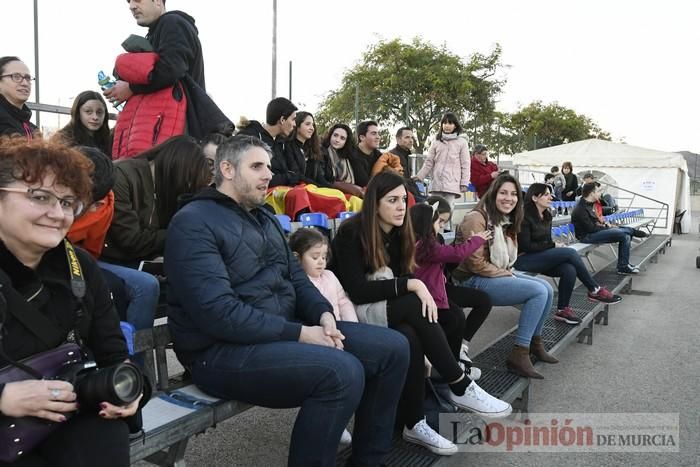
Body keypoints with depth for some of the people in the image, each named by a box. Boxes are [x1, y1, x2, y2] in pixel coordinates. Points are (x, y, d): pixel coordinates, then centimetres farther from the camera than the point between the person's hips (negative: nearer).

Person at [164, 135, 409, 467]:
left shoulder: (264, 218, 17)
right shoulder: (194, 222, -11)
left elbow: (295, 276, 16)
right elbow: (217, 311, -22)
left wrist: (324, 314, -6)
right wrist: (300, 333, -21)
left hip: (285, 330, 9)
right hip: (224, 350, -9)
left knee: (392, 348, 1)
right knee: (343, 371, -31)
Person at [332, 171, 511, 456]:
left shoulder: (398, 232, 7)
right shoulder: (351, 233, -15)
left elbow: (403, 276, 4)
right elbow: (357, 291, -22)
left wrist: (418, 288, -19)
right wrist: (410, 285, -27)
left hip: (388, 311, 5)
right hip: (353, 314, -5)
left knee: (411, 338, -30)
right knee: (417, 306, -30)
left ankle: (414, 424, -24)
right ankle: (461, 388, -21)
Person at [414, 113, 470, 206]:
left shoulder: (462, 142, 5)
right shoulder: (436, 142, 12)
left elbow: (465, 165, 3)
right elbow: (429, 162, 11)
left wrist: (464, 183, -3)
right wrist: (419, 176, 2)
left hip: (452, 184, -3)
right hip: (436, 183, 3)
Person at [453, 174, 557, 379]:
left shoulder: (507, 220, 11)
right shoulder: (477, 219, -17)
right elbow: (477, 264, -20)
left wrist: (509, 273, -2)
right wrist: (507, 276, -12)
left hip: (499, 274, 9)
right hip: (473, 281, -9)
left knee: (547, 288, 1)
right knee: (539, 291, -18)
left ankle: (535, 342, 19)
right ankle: (519, 355, -14)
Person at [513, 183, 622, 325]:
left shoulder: (547, 215, 12)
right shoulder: (525, 217, -13)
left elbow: (547, 241, 16)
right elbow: (525, 246, -16)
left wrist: (553, 246, -8)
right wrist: (554, 246, -11)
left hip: (541, 257, 7)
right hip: (523, 260, -7)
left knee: (569, 269, -23)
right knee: (571, 253, -21)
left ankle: (562, 310, -9)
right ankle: (595, 290, -7)